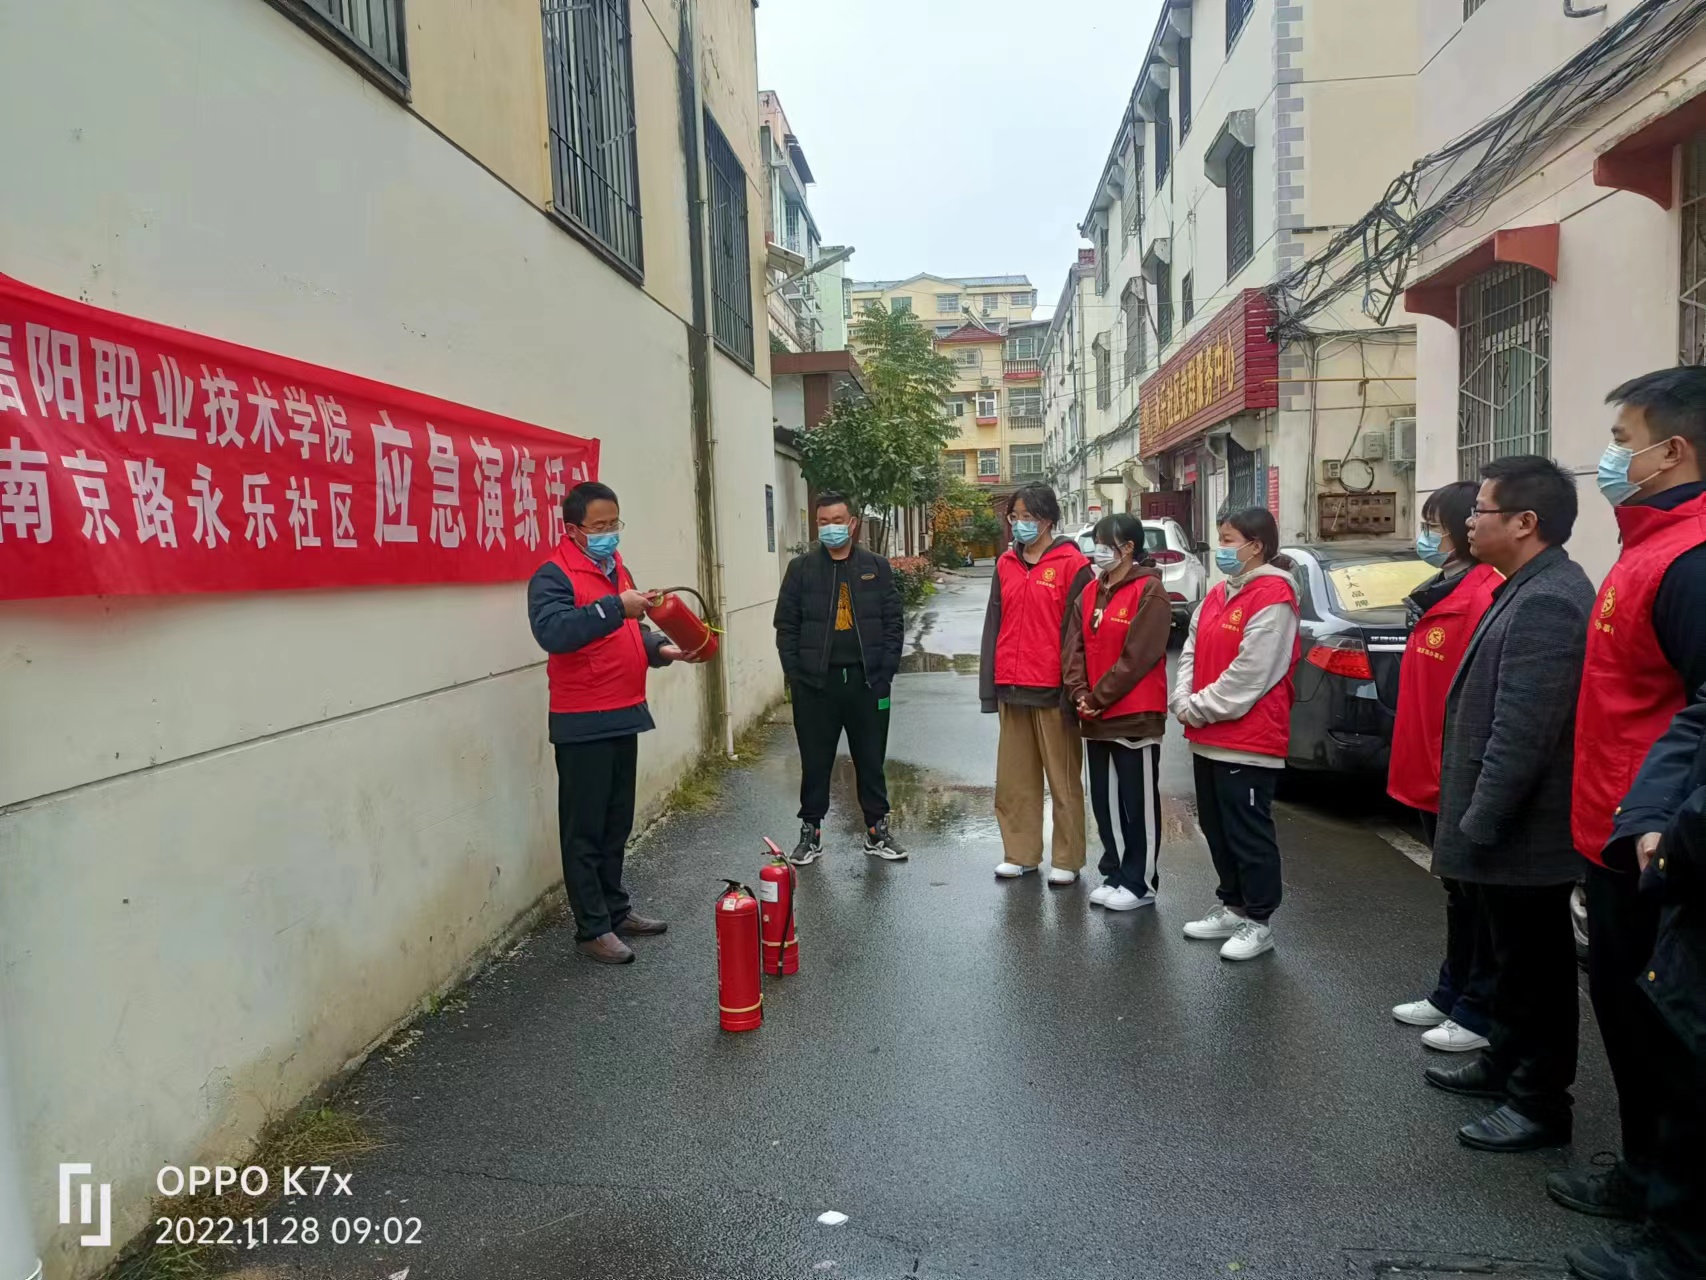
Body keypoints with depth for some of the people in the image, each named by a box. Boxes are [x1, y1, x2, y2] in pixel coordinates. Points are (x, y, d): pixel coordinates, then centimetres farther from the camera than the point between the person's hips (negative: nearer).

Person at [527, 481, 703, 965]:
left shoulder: (617, 569, 14)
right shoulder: (553, 576, -11)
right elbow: (552, 631, -29)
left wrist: (659, 648, 4)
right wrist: (615, 607, -34)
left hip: (624, 717, 8)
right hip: (583, 724, -8)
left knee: (617, 824, 16)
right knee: (585, 830, 1)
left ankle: (615, 909, 28)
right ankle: (593, 929, 9)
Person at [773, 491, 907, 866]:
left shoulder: (876, 567, 6)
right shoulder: (801, 568, 4)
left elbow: (894, 622, 5)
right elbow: (786, 625, 4)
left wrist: (885, 672, -4)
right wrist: (795, 674, -4)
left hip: (867, 680, 1)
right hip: (816, 682, 0)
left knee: (871, 760, 10)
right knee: (815, 763, 6)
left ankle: (877, 830, 22)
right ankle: (810, 834, 19)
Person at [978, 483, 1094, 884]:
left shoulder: (1072, 564, -6)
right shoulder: (1005, 565, 11)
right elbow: (993, 626, 12)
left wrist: (1074, 690, -11)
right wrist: (989, 687, 8)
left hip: (1052, 690, -5)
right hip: (1011, 690, 6)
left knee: (1063, 778, 5)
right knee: (1014, 778, 12)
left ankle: (1067, 860, 15)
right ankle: (1020, 853, 23)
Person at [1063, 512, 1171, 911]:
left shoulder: (1149, 592, -10)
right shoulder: (1090, 593, 13)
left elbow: (1138, 656, -17)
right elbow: (1075, 647, 8)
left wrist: (1099, 697, -15)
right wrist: (1080, 695, -6)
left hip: (1136, 716, -7)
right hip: (1096, 718, 7)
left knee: (1139, 804, 3)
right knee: (1103, 802, 14)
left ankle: (1140, 883, 14)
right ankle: (1113, 874, 27)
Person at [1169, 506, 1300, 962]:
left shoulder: (1272, 599, -15)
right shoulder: (1218, 594, 13)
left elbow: (1250, 672, -20)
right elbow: (1192, 651, 12)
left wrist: (1200, 708, -13)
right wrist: (1185, 703, -2)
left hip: (1248, 740, -9)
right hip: (1207, 737, 9)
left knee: (1248, 832, 1)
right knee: (1216, 827, 16)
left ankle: (1259, 922, 15)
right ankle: (1233, 906, 30)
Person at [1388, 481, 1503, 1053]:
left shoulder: (1485, 596, -19)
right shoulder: (1442, 594, 12)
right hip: (1432, 776, 10)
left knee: (1478, 898, 5)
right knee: (1458, 893, 20)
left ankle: (1479, 1013, 18)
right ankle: (1451, 995, 33)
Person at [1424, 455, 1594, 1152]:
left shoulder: (1545, 602, -23)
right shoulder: (1536, 589, 11)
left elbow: (1520, 735, -27)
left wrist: (1477, 826, -20)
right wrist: (1471, 821, 19)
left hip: (1520, 832, -10)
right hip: (1511, 828, 10)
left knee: (1535, 967, 4)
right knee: (1516, 958, 22)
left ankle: (1540, 1103, 18)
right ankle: (1505, 1063, 37)